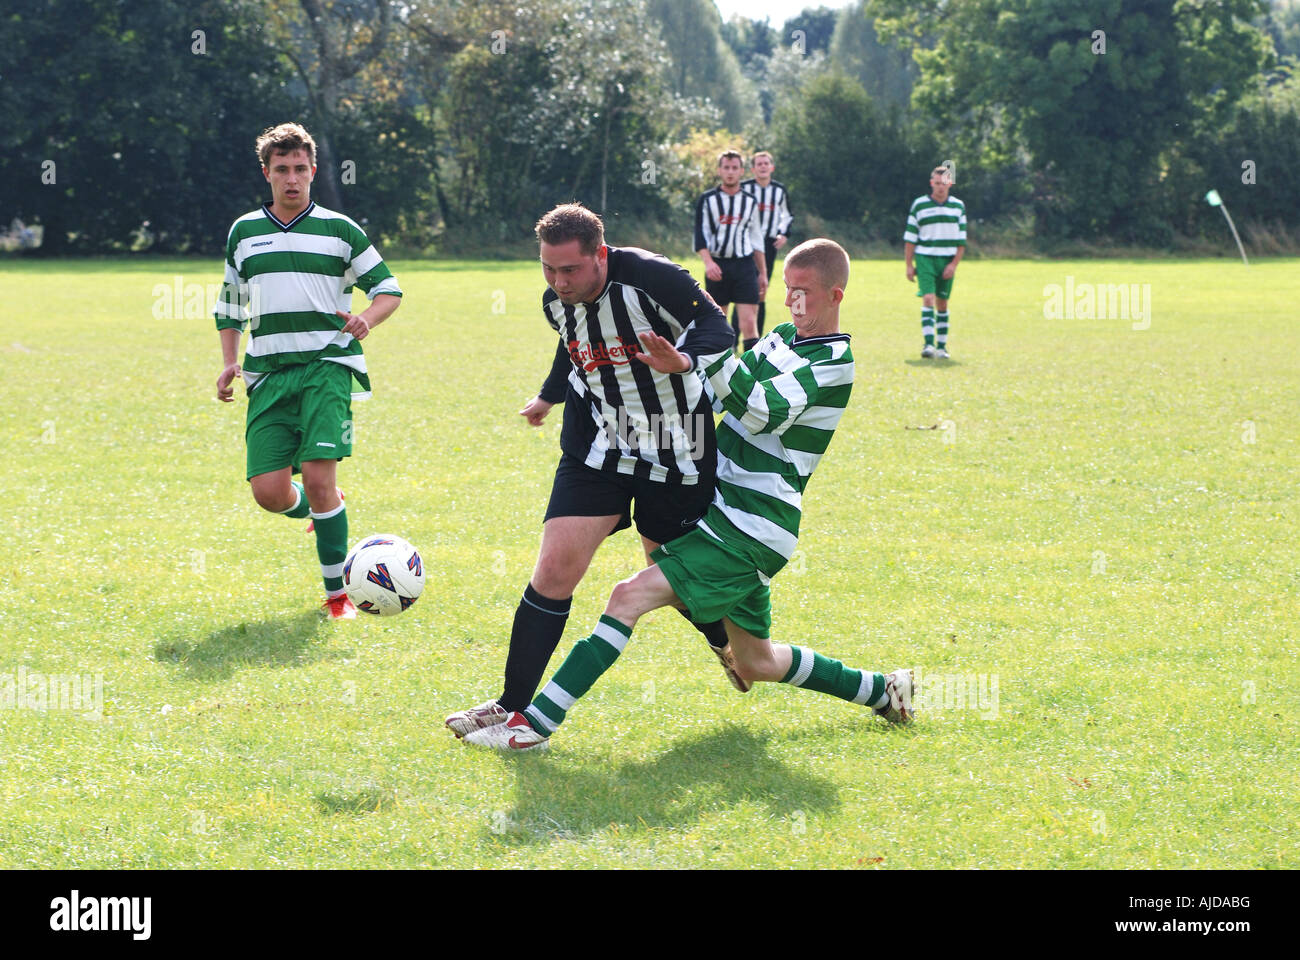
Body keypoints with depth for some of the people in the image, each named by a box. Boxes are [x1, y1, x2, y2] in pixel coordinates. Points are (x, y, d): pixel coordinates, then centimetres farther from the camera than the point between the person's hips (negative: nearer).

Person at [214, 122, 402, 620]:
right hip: (268, 373, 3)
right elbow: (229, 303, 24)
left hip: (327, 367, -3)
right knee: (269, 493, -7)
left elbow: (388, 288, 10)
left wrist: (366, 319, -12)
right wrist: (230, 363, 10)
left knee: (318, 477, -18)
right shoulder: (244, 231, 14)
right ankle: (321, 510, 31)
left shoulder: (340, 229, 5)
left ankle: (337, 592, -3)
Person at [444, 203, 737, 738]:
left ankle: (731, 645, 44)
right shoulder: (557, 302, -2)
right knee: (555, 567, -9)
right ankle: (512, 705, -2)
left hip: (677, 454, -4)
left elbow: (715, 327, -15)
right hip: (597, 449, 4)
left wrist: (684, 357, -37)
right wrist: (550, 395, 38)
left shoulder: (651, 278, -21)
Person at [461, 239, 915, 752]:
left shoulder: (832, 362, -13)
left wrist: (713, 351, -40)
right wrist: (684, 366, 2)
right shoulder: (783, 338, 14)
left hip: (752, 529, -10)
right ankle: (881, 690, 32)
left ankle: (536, 724, -23)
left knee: (632, 595, -20)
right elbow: (720, 394, 21)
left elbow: (762, 413, -27)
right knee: (755, 663, 19)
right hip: (729, 510, 10)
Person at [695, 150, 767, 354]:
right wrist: (708, 262, -22)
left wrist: (763, 273, 16)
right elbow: (700, 234, -5)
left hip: (745, 265, 1)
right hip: (717, 266, -1)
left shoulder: (750, 201, 12)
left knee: (749, 323, -11)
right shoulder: (707, 200, 3)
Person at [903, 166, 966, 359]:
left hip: (947, 262, 2)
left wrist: (954, 264, -3)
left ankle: (942, 346, 13)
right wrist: (909, 265, 0)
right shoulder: (919, 205, 2)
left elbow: (961, 240, 8)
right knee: (928, 299, -15)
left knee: (942, 304, 6)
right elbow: (910, 238, 4)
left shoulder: (958, 206, 7)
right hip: (925, 258, -2)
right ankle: (928, 343, -21)